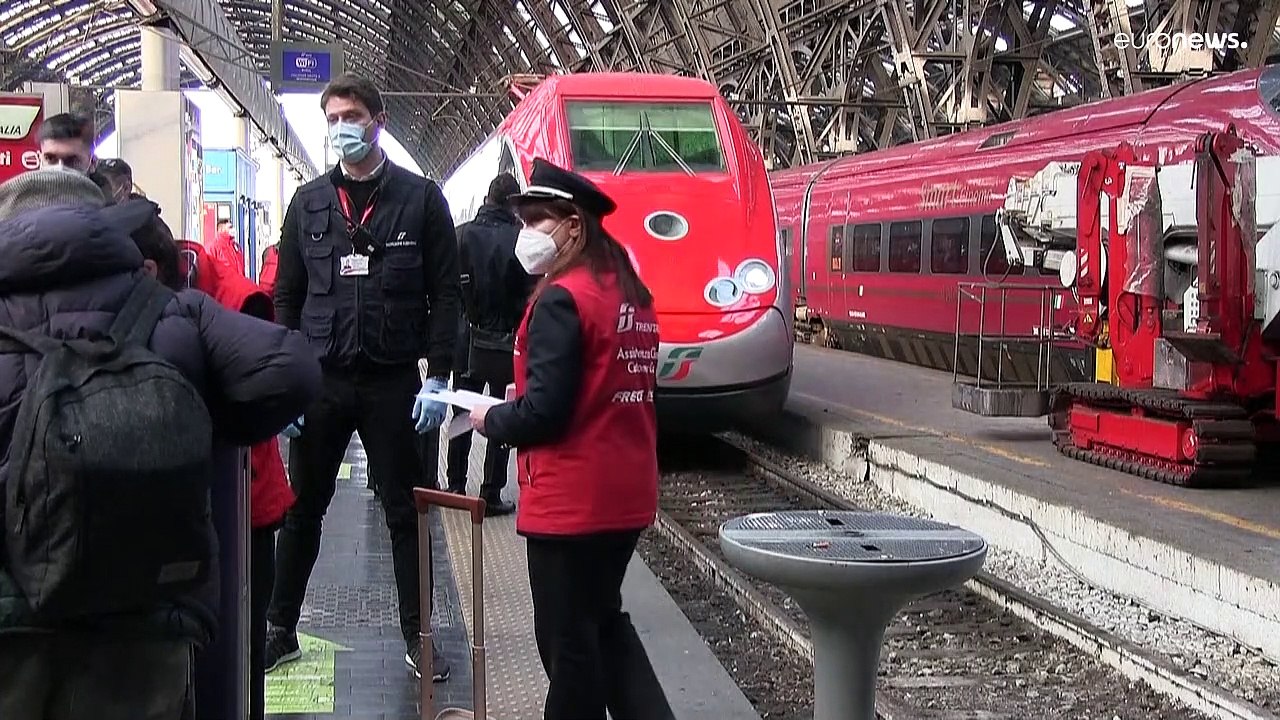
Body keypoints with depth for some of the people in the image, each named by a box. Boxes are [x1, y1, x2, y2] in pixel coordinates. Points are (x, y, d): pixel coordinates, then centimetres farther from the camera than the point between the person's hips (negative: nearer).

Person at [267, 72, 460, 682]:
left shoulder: (420, 199, 0)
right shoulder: (309, 202, 7)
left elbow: (444, 293, -1)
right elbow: (286, 296, 8)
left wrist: (436, 377, -8)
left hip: (392, 382, -2)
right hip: (320, 380, 2)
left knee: (405, 511, 6)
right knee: (301, 511, 9)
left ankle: (416, 635, 17)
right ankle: (281, 630, 21)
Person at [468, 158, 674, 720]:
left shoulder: (562, 300, -17)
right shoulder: (632, 296, 9)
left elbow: (543, 413, -21)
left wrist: (489, 420, -3)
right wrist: (524, 396, 14)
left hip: (570, 501, -9)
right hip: (626, 494, 9)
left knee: (568, 640, 4)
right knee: (604, 621, 22)